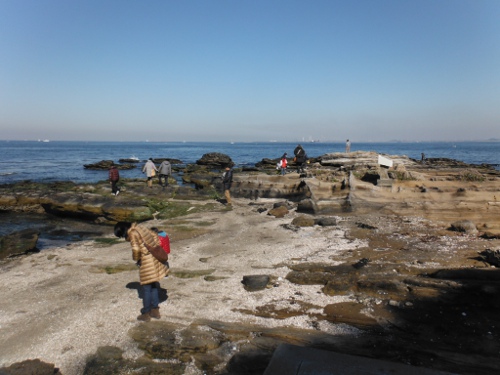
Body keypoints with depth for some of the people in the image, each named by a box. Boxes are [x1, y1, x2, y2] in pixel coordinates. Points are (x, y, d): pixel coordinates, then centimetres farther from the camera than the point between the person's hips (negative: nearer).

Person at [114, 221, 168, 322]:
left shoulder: (132, 234, -15)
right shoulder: (139, 226, 9)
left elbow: (136, 249, -24)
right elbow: (155, 236, 17)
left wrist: (136, 259, -4)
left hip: (147, 261, -8)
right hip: (154, 256, 8)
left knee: (146, 288, 5)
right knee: (154, 285, 17)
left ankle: (146, 313, 17)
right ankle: (155, 310, 28)